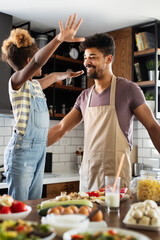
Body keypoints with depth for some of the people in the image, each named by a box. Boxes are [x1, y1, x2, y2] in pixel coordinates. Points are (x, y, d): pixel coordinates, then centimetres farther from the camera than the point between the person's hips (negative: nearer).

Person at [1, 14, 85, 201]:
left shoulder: (35, 85, 16)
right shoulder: (16, 82, -8)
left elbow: (53, 77, 39)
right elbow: (36, 62, -29)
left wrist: (68, 74, 55)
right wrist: (59, 39, -42)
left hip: (39, 150, 8)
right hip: (23, 150, -8)